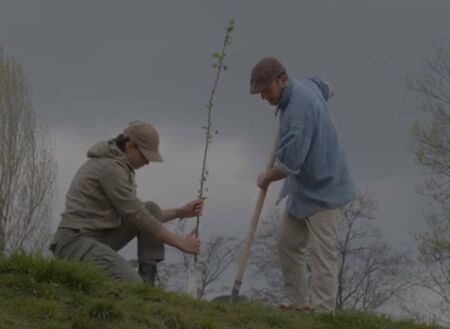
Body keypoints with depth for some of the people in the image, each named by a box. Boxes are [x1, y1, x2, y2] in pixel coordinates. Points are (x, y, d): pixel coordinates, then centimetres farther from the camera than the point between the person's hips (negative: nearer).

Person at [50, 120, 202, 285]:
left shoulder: (117, 164, 16)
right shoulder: (111, 167, -17)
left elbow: (138, 213, 24)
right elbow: (137, 217, -16)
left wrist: (180, 212, 16)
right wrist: (180, 243, -10)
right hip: (76, 242, -11)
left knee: (152, 209, 7)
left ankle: (147, 280, -1)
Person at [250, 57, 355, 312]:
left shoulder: (298, 108, -27)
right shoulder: (306, 84, 3)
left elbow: (288, 164, -30)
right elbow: (326, 89, 31)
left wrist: (266, 179, -9)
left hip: (322, 190, -11)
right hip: (304, 188, 11)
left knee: (322, 253, -10)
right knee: (288, 242, 12)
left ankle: (323, 312, -11)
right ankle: (298, 303, 18)